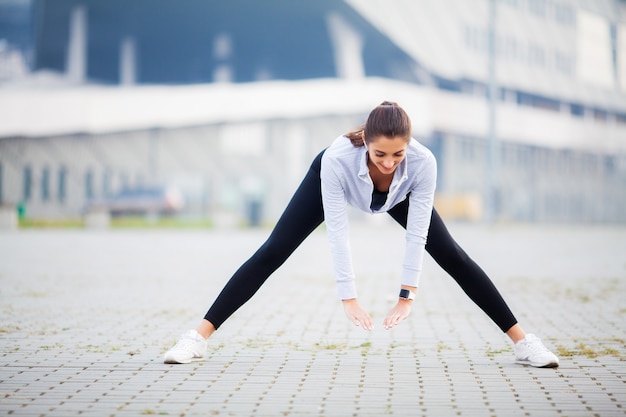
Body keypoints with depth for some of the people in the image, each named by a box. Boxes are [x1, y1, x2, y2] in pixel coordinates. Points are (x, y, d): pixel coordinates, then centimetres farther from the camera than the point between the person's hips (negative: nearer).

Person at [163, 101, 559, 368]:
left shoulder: (423, 162, -41)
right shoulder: (337, 160, -45)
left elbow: (417, 234, -35)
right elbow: (338, 231, -40)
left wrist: (407, 295, -38)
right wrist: (349, 297, -42)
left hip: (399, 193, 1)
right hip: (329, 179, -1)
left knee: (452, 256, -7)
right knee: (272, 253, -10)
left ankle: (523, 340, -1)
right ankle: (199, 337, -10)